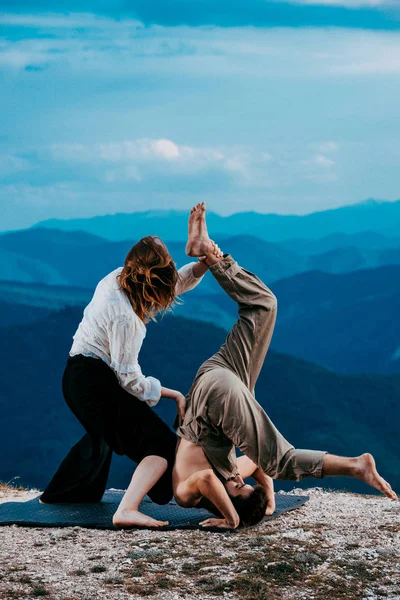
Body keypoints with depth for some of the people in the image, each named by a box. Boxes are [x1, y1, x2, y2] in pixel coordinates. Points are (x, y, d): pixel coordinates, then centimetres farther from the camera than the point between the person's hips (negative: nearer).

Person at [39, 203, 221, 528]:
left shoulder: (116, 279, -1)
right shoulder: (125, 316, -26)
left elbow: (175, 283, 11)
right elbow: (129, 379, -20)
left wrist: (205, 262, -5)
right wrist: (174, 394, -11)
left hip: (78, 376, 10)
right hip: (95, 382, -10)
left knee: (102, 435, 37)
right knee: (164, 445, -13)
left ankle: (57, 495, 54)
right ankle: (127, 510, -31)